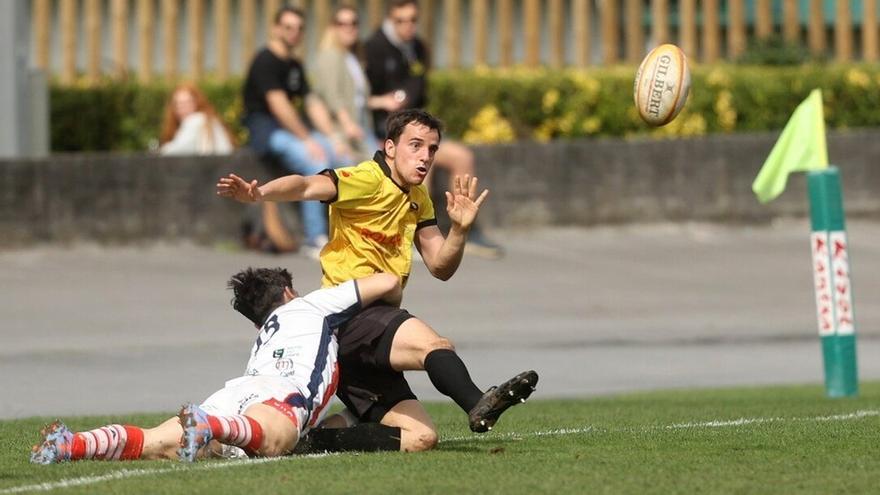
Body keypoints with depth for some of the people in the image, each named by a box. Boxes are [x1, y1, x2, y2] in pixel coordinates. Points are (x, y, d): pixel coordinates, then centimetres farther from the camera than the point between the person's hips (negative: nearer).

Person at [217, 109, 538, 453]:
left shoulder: (418, 201, 20)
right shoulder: (367, 180, -7)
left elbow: (441, 267, 17)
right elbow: (307, 186, -24)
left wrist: (459, 229, -3)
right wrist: (258, 194, -44)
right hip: (347, 317, -9)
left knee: (421, 438, 1)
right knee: (435, 345, -32)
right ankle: (478, 406, -59)